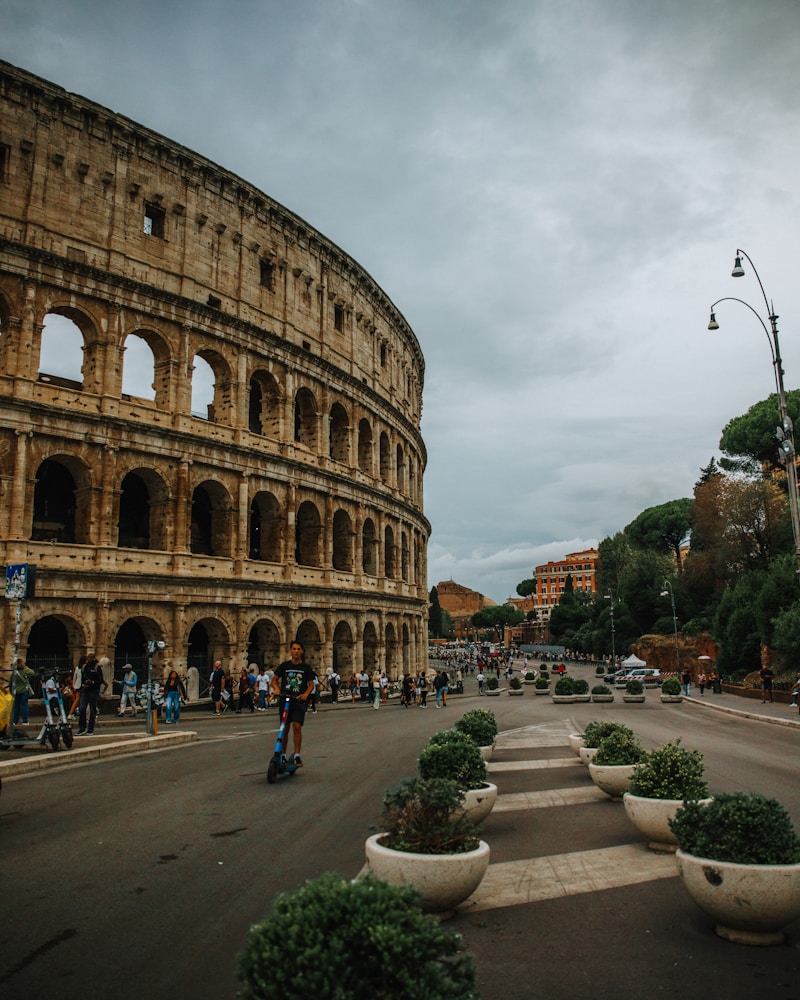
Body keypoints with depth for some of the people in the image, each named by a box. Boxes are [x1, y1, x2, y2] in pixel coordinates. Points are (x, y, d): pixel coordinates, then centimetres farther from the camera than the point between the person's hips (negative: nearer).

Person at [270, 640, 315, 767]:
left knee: (297, 726, -16)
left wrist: (305, 694, -15)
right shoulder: (284, 666, 3)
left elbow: (311, 684, 4)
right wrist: (276, 689, -11)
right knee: (285, 728, 9)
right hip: (285, 699, 1)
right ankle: (282, 755, 23)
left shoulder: (306, 668, 2)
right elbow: (274, 679, 10)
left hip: (299, 701, -1)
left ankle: (297, 756, -10)